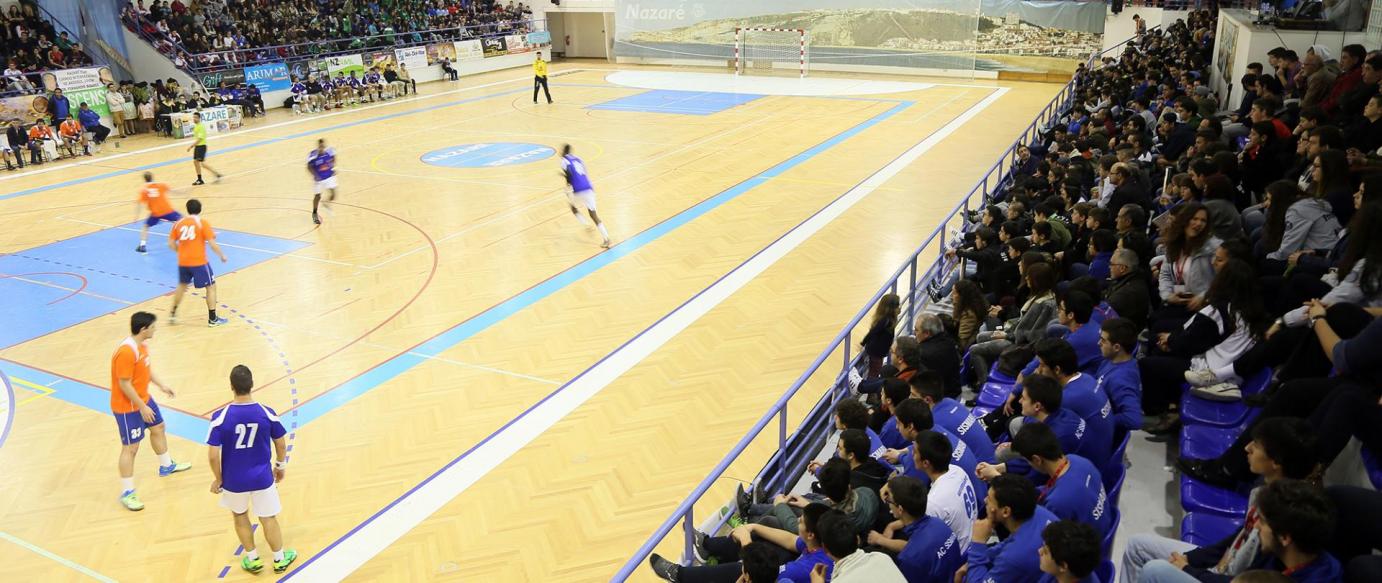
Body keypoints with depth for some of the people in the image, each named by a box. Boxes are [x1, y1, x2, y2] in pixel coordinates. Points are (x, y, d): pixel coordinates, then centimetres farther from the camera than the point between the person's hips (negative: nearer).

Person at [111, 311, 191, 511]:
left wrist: (161, 385, 14)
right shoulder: (126, 352, -30)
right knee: (130, 448, -2)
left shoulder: (142, 344, -1)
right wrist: (142, 407, -22)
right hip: (128, 407, -10)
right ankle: (126, 493, 8)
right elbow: (124, 385, -27)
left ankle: (166, 466, 49)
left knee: (158, 428, 26)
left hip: (144, 399, 10)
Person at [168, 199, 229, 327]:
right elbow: (212, 243, -12)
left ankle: (172, 314, 31)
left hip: (183, 262, 5)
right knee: (211, 286, 7)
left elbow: (171, 244, 8)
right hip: (199, 262, -5)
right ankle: (212, 319, 5)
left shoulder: (179, 223, 7)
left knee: (182, 285, 27)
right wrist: (222, 256, 2)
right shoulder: (202, 223, -6)